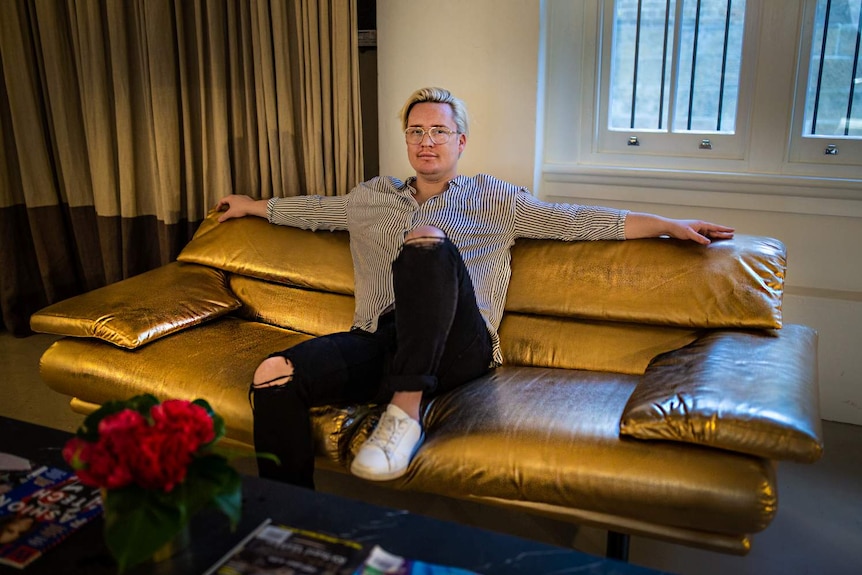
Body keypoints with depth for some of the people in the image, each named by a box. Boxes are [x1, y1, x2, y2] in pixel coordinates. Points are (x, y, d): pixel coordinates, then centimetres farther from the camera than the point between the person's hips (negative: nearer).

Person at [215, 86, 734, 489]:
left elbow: (576, 220, 11)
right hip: (381, 343, 3)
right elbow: (313, 209, 40)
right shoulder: (372, 197, 26)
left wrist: (668, 224, 4)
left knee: (427, 243, -33)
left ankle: (405, 411, -34)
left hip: (456, 350, -2)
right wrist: (252, 206, 49)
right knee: (276, 375, -27)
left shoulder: (492, 199, 17)